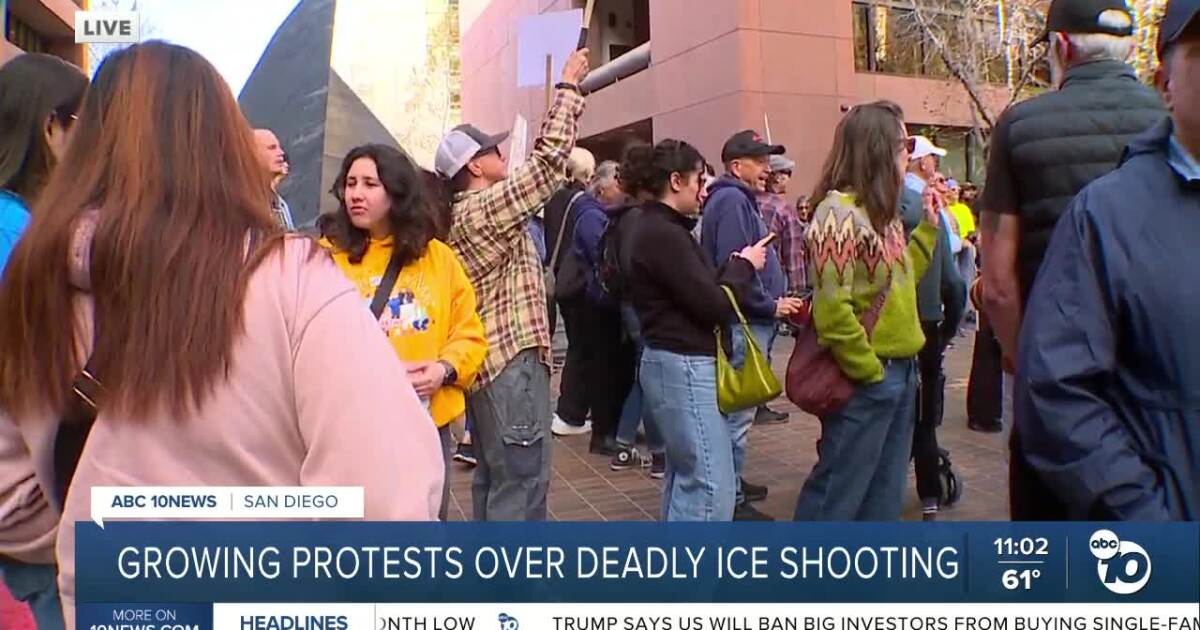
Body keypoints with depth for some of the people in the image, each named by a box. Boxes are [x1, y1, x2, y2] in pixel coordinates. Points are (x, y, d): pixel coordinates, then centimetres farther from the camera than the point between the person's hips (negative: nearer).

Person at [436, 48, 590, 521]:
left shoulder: (462, 214, 16)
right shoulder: (486, 208, -14)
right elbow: (549, 160, -15)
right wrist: (569, 87, -6)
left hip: (488, 362, 11)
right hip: (512, 362, -11)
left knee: (494, 481, 17)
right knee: (521, 486, -6)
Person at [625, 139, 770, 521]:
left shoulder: (660, 228, 14)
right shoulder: (664, 234, -18)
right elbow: (714, 307, -19)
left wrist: (733, 267, 2)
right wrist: (744, 266, -4)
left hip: (678, 364, 11)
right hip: (685, 366, -11)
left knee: (686, 477, 18)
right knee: (711, 486, -8)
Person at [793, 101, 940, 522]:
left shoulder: (883, 212, 11)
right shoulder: (839, 212, -18)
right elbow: (832, 311, -23)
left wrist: (928, 226, 13)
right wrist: (868, 371, -16)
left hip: (901, 373, 9)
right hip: (865, 380, -9)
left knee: (884, 494, 19)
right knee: (836, 494, 2)